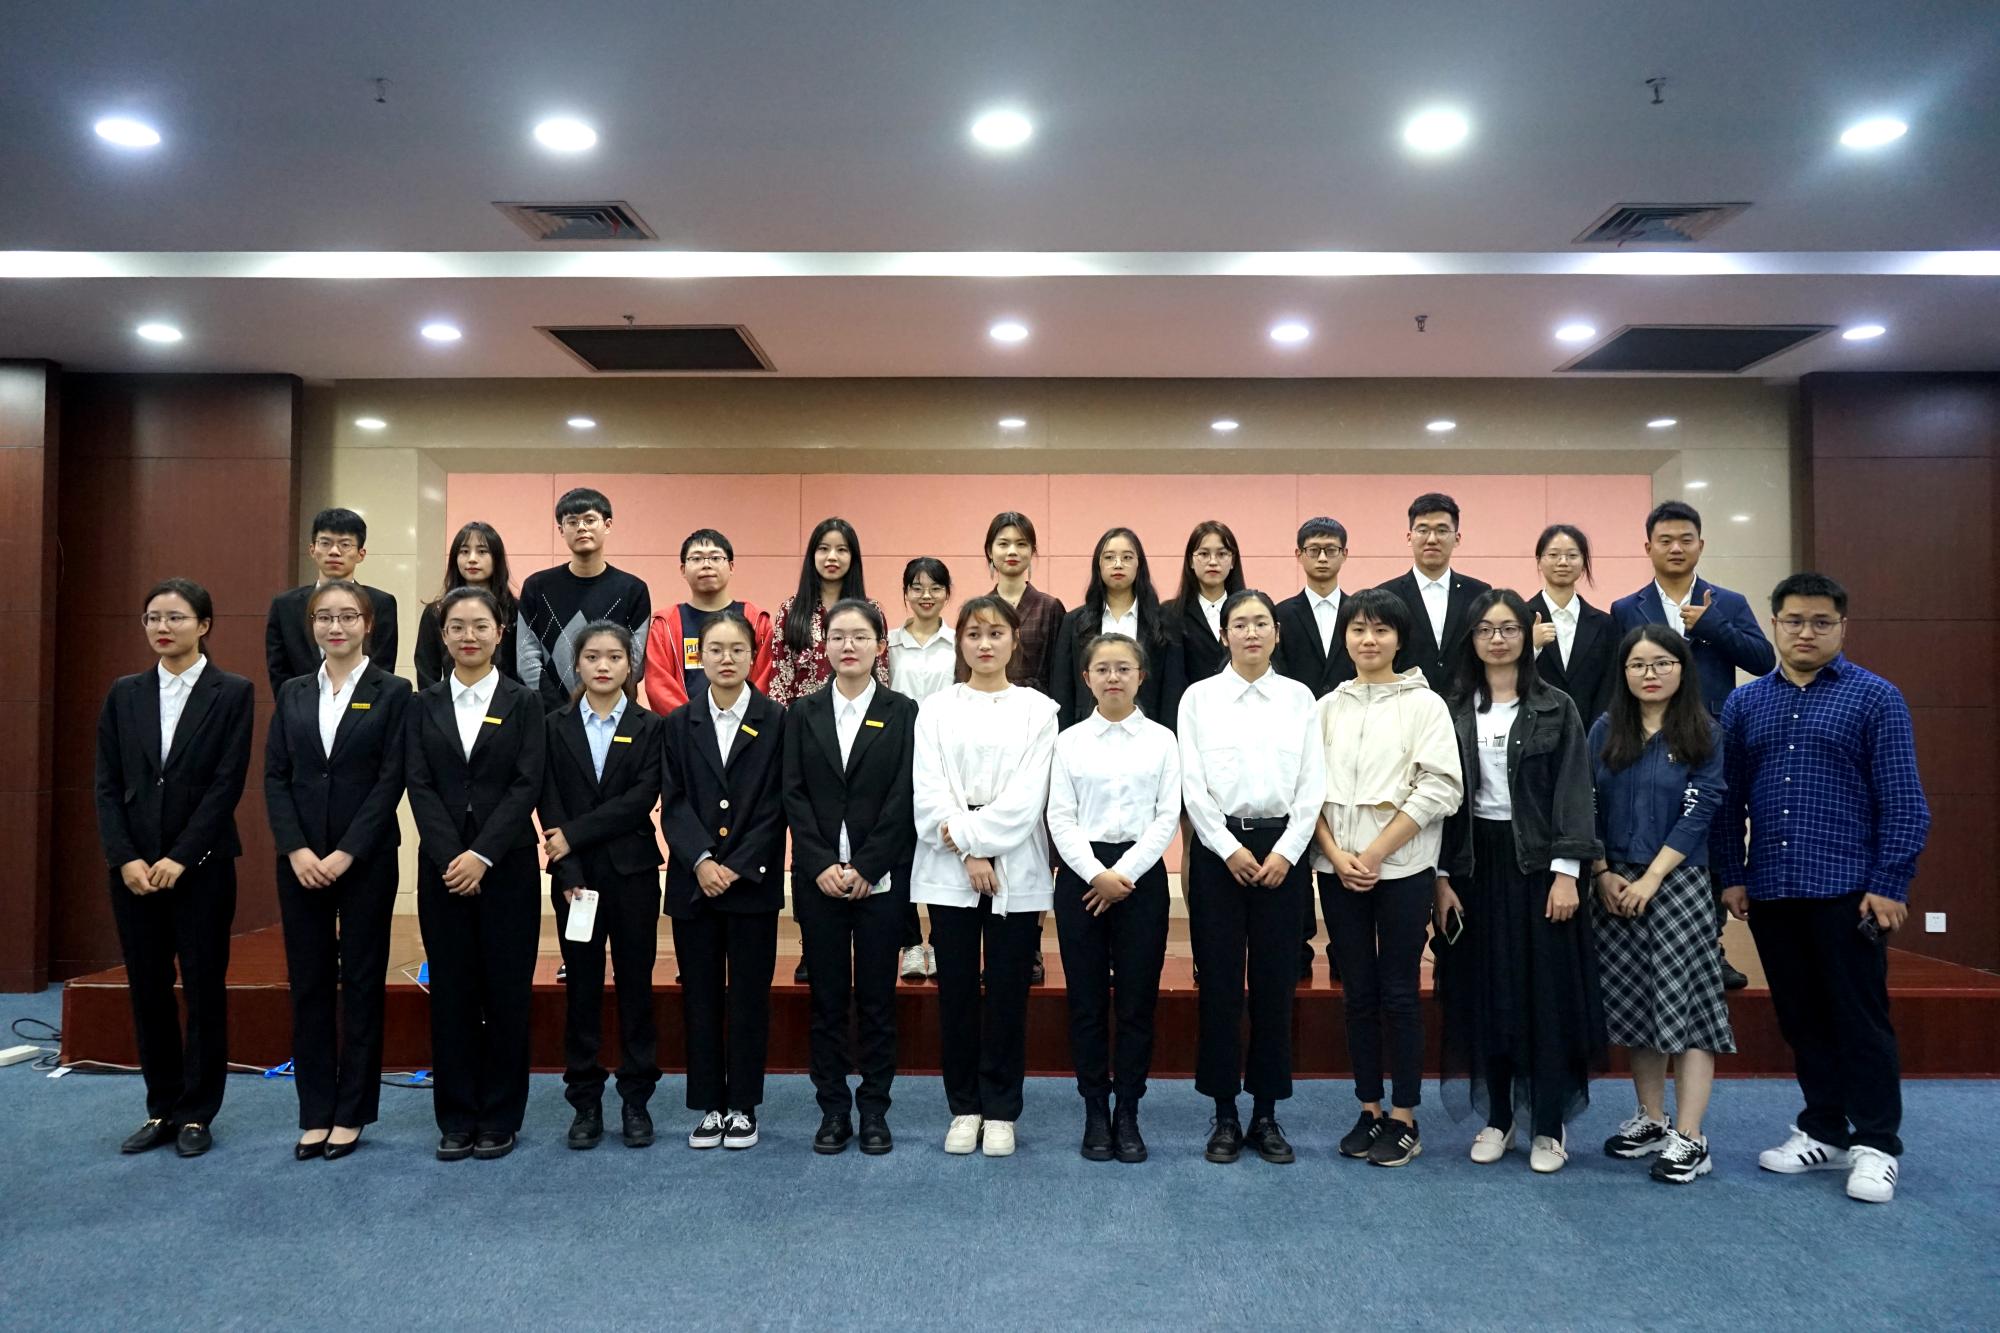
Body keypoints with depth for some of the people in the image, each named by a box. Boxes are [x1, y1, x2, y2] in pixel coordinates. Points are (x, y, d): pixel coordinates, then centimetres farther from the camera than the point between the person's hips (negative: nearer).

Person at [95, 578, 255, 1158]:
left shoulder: (232, 693, -4)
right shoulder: (124, 694, 8)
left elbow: (227, 784, -9)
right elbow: (107, 785, 4)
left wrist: (179, 858, -13)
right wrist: (126, 858, -7)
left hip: (201, 865, -3)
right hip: (133, 865, 4)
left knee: (204, 988, 3)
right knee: (148, 989, 9)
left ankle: (197, 1114, 15)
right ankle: (161, 1109, 22)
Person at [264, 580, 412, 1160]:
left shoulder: (392, 693, -2)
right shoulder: (292, 694, 9)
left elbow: (391, 780, -8)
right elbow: (275, 776, 5)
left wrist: (345, 854, -14)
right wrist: (296, 850, -8)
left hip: (366, 859, -3)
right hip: (300, 859, 3)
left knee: (361, 982, 4)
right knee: (309, 983, 7)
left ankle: (351, 1112, 15)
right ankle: (315, 1113, 17)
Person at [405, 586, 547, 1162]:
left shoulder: (523, 703, 2)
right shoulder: (424, 706, 8)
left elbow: (527, 785, -6)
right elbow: (420, 787, 0)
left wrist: (481, 856, -15)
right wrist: (452, 857, -12)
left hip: (507, 865, -2)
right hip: (441, 865, 2)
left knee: (506, 990, 3)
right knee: (451, 991, 6)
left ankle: (499, 1118, 15)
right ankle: (456, 1119, 17)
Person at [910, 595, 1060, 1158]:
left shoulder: (1037, 710, 4)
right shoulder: (936, 709, 7)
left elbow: (1027, 796, -6)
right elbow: (929, 793, -2)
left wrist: (968, 832, -12)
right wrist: (967, 856, -12)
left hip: (1015, 870, -1)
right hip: (948, 871, 1)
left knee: (1008, 993, 4)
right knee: (956, 991, 6)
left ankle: (1000, 1111, 17)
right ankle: (963, 1107, 19)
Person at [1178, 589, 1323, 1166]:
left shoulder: (1298, 697, 6)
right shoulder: (1199, 697, 3)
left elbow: (1312, 784, 3)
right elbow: (1193, 786, -1)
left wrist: (1286, 853, -6)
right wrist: (1229, 849, -8)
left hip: (1282, 848, 1)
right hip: (1218, 847, -1)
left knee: (1275, 982, 4)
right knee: (1219, 982, 1)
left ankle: (1266, 1113, 16)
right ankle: (1225, 1114, 13)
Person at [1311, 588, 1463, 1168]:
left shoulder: (1424, 703, -1)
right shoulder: (1328, 707, 9)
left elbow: (1441, 788, -9)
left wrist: (1374, 853, -12)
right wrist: (1336, 855, -8)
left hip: (1402, 867, -3)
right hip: (1338, 869, 3)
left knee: (1398, 992, 2)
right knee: (1358, 991, 9)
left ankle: (1404, 1119, 13)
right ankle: (1369, 1110, 20)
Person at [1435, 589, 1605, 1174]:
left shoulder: (1556, 709, 0)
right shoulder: (1454, 710, 4)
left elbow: (1573, 795, -4)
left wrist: (1566, 873, -13)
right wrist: (1441, 878, -2)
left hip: (1535, 861, -2)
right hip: (1473, 861, 2)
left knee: (1546, 990, 2)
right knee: (1483, 990, 7)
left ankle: (1549, 1125, 14)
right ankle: (1497, 1116, 20)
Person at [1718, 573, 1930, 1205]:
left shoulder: (1875, 698, -2)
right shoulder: (1744, 703, 8)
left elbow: (1903, 801, -5)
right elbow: (1730, 798, 9)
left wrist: (1889, 886, -10)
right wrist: (1733, 877, 5)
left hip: (1847, 891, -4)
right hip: (1769, 892, 4)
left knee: (1859, 1017, 3)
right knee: (1800, 1017, 12)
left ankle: (1876, 1145, 15)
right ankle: (1823, 1132, 25)